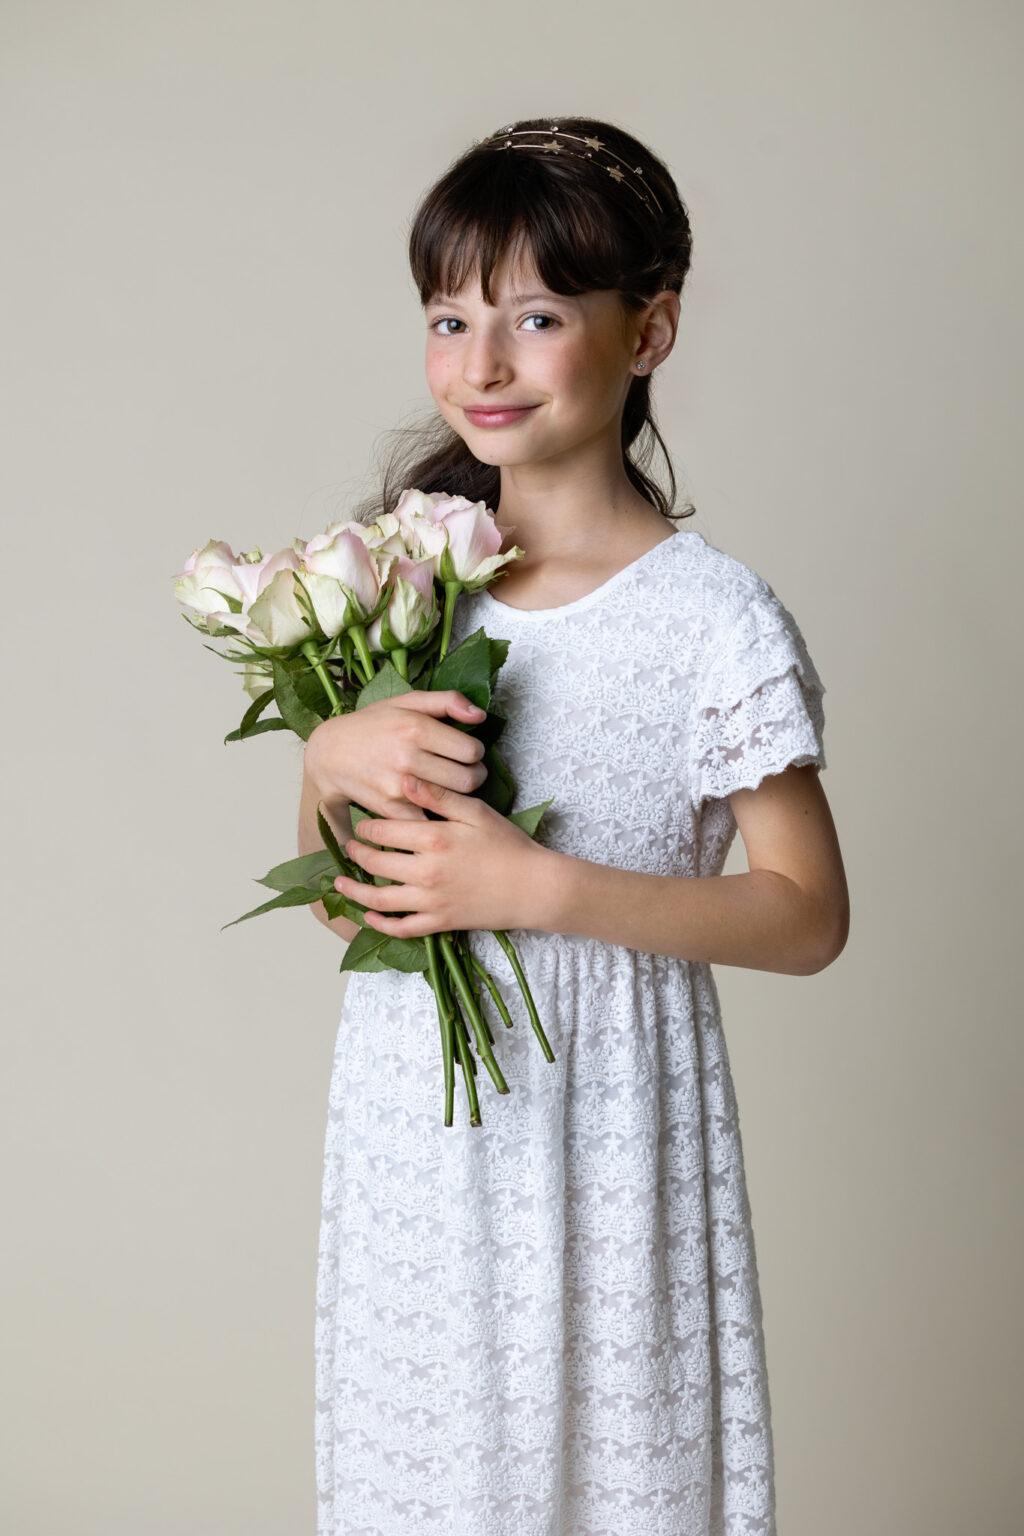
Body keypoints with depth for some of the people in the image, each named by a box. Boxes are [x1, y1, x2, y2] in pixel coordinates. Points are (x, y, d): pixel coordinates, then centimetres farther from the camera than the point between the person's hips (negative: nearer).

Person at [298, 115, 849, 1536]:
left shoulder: (714, 618, -14)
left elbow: (808, 917, -11)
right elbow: (337, 870, 8)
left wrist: (539, 885, -20)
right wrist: (334, 757, -14)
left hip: (599, 1118, -4)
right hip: (413, 1108, 5)